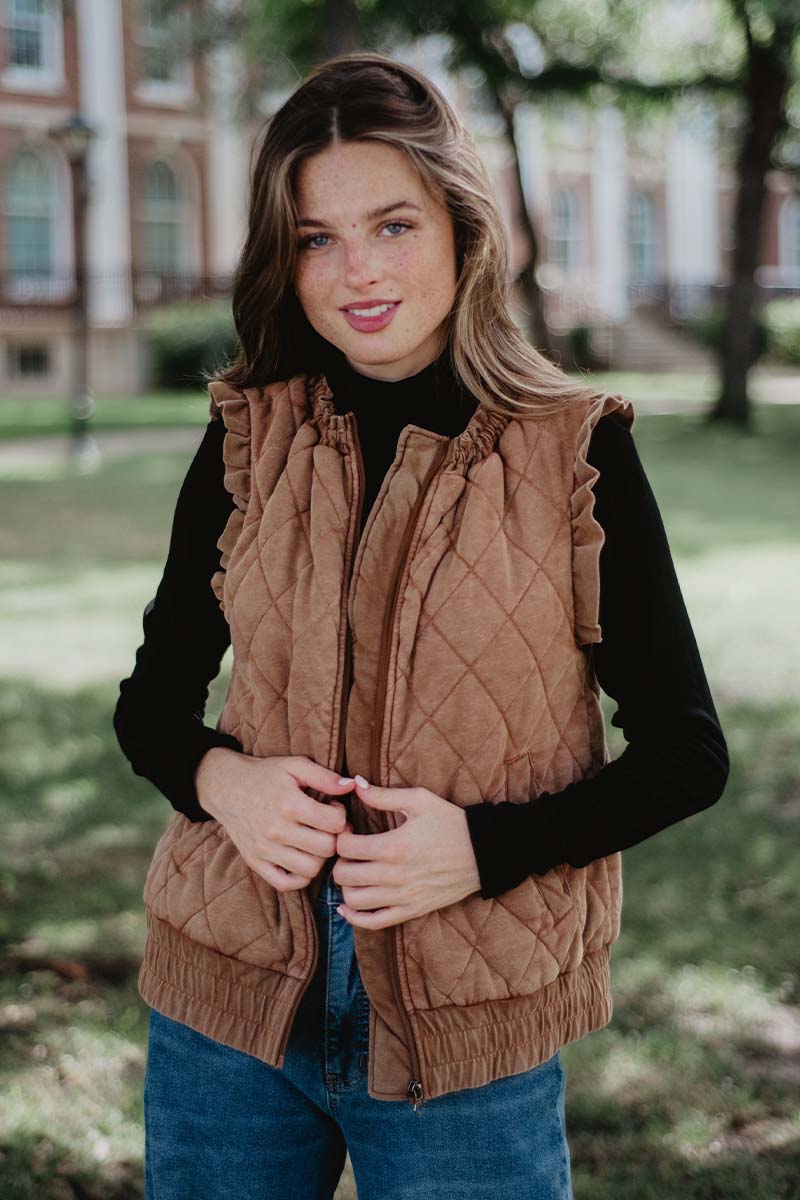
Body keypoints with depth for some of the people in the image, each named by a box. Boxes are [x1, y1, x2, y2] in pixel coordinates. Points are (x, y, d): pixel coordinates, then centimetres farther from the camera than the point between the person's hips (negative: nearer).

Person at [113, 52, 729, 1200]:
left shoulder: (576, 455, -7)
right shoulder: (248, 438, 1)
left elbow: (687, 750, -3)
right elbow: (151, 702, 9)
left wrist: (488, 845, -16)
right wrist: (218, 778, -12)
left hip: (465, 1035, -2)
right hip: (229, 1009, 3)